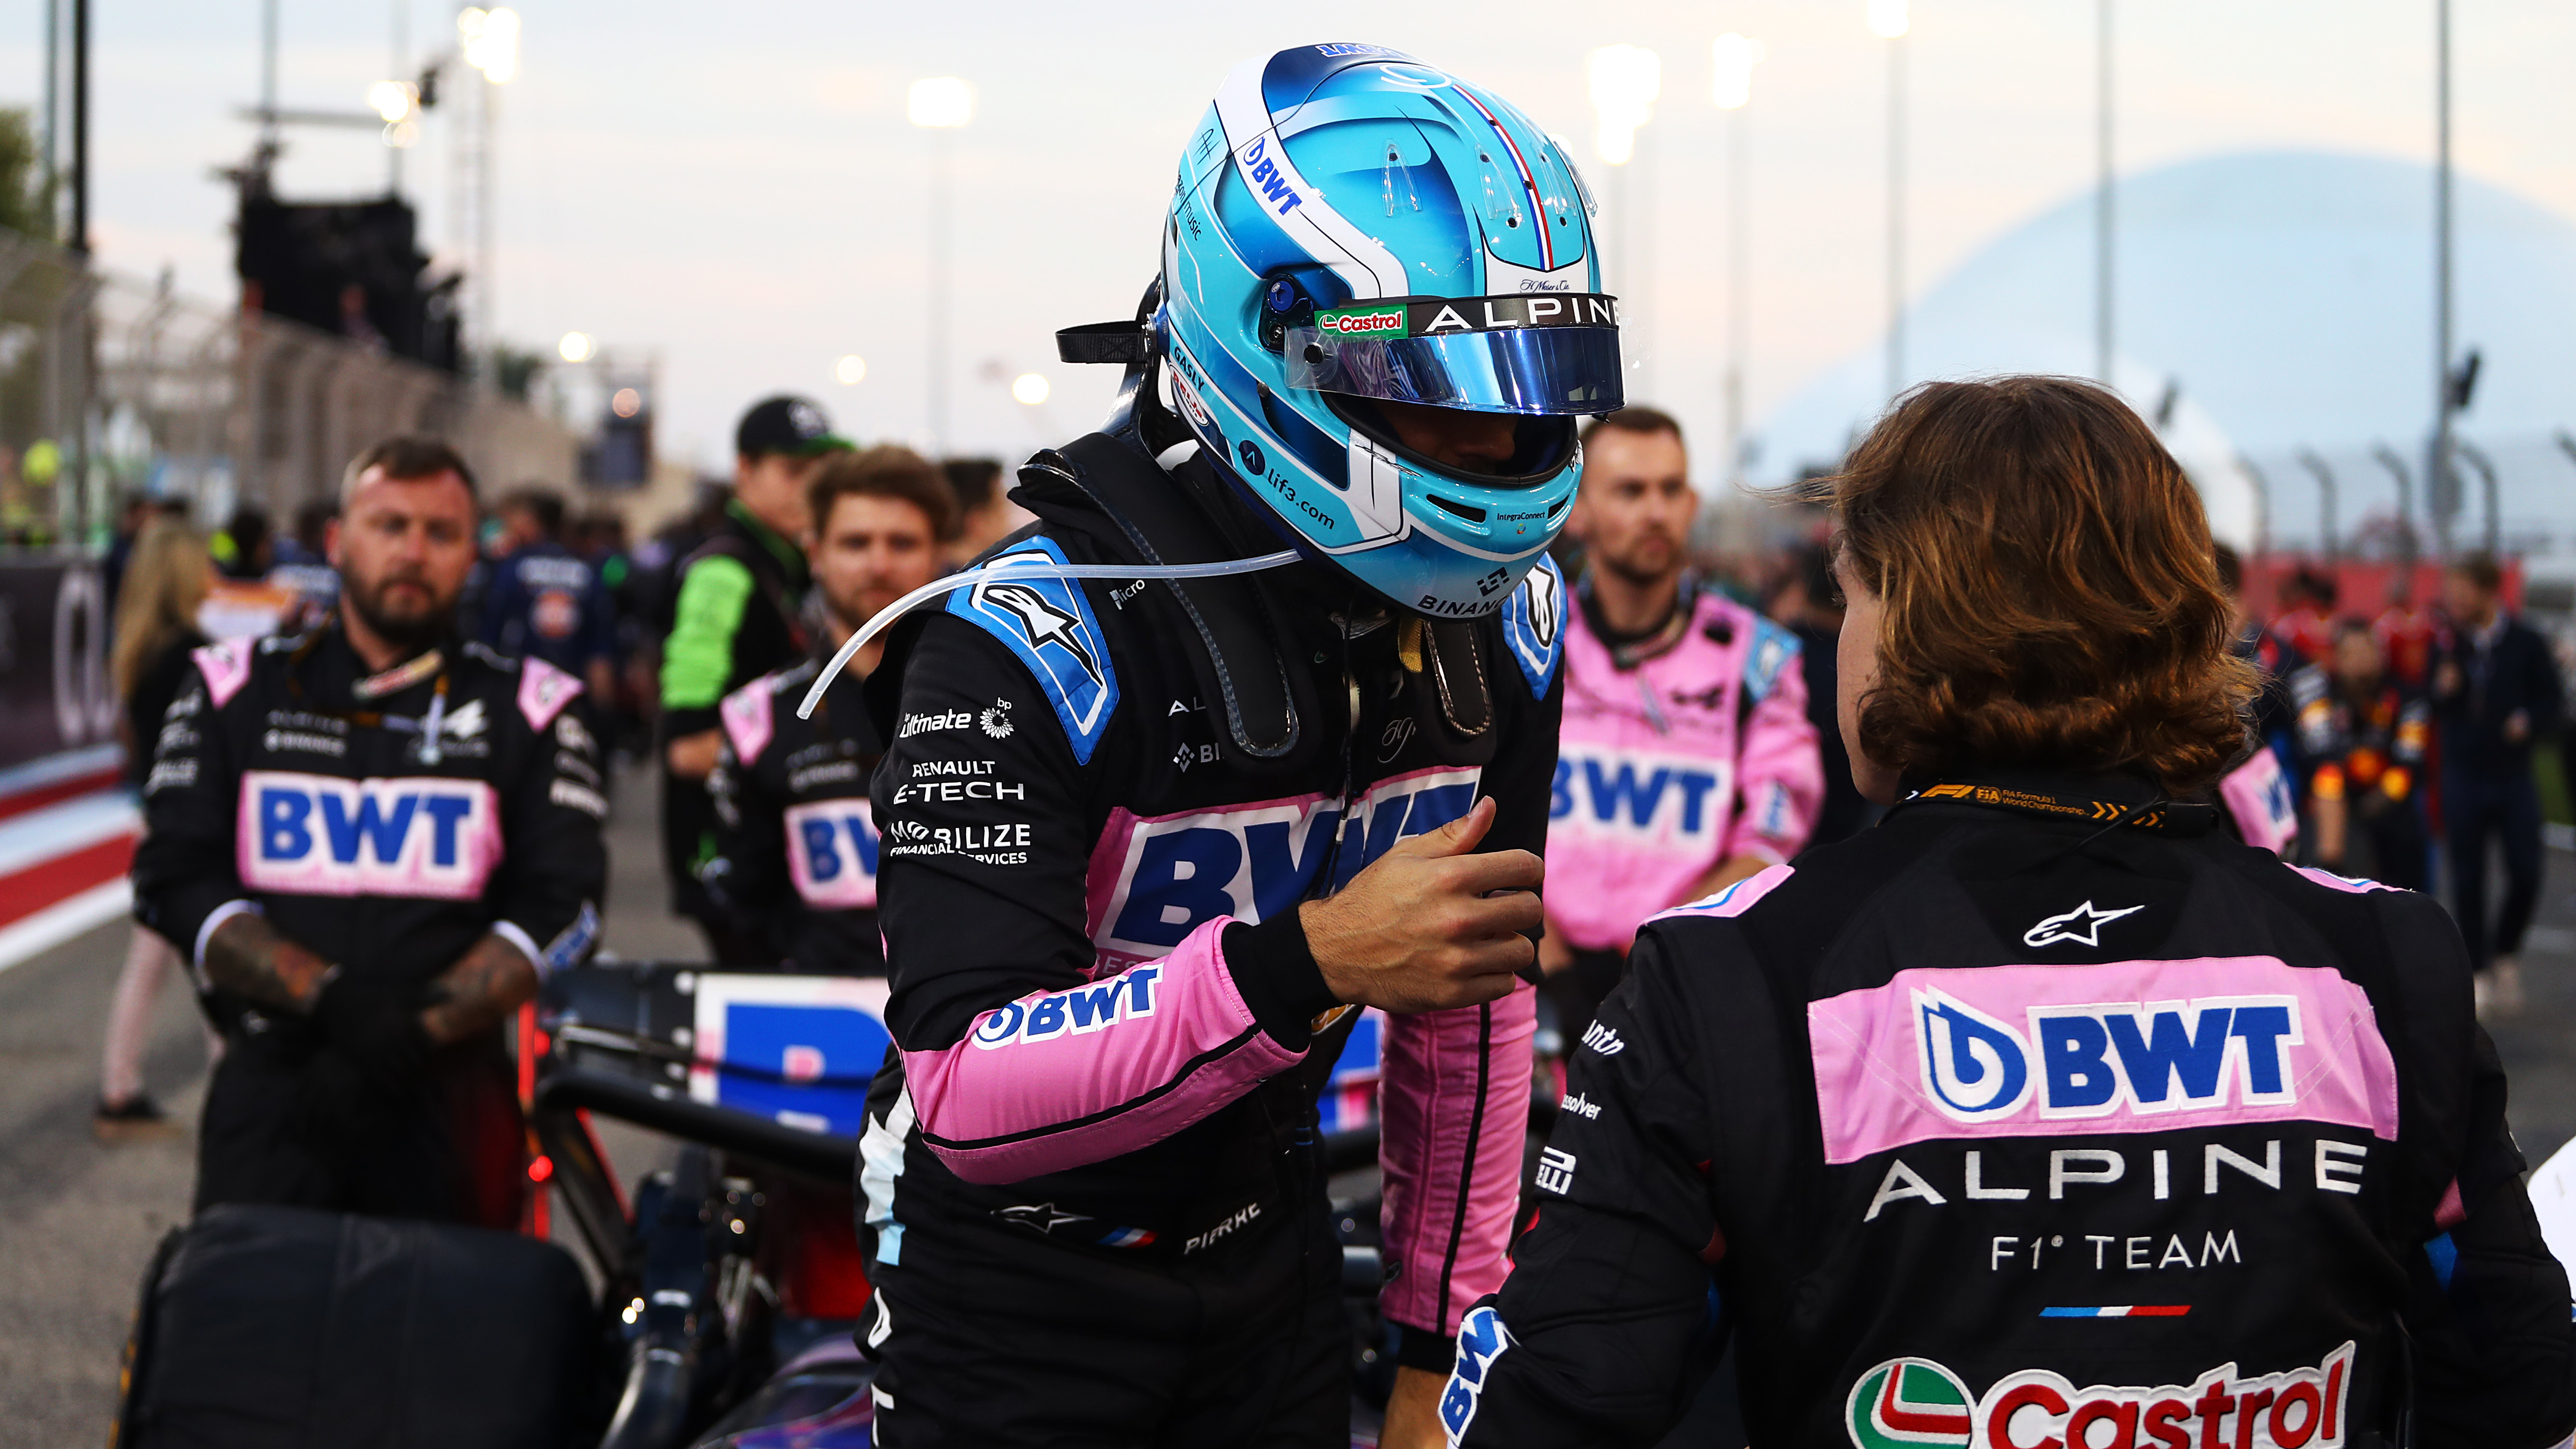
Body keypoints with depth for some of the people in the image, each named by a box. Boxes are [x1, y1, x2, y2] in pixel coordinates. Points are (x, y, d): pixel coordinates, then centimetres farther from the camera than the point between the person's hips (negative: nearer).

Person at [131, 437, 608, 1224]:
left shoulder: (526, 709, 9)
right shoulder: (238, 690, 11)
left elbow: (561, 908, 1)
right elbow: (174, 879, 2)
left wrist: (419, 1029, -13)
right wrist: (329, 998, -13)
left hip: (447, 1094, 0)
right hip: (269, 1087, 0)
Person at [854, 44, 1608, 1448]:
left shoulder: (1498, 624, -7)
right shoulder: (1038, 644, -27)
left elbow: (1472, 1000, 3)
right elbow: (966, 1094, -33)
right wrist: (1307, 965, -43)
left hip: (1266, 1247, 6)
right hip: (1014, 1274, -5)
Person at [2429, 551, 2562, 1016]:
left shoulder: (2527, 643, -1)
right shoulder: (2449, 644, 4)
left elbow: (2551, 698, 4)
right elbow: (2434, 713, 8)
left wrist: (2529, 722, -15)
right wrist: (2442, 692, -14)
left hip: (2513, 774, -1)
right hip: (2462, 777, 1)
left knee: (2525, 874, -4)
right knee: (2467, 880, 1)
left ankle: (2505, 953, 20)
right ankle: (2477, 973, 11)